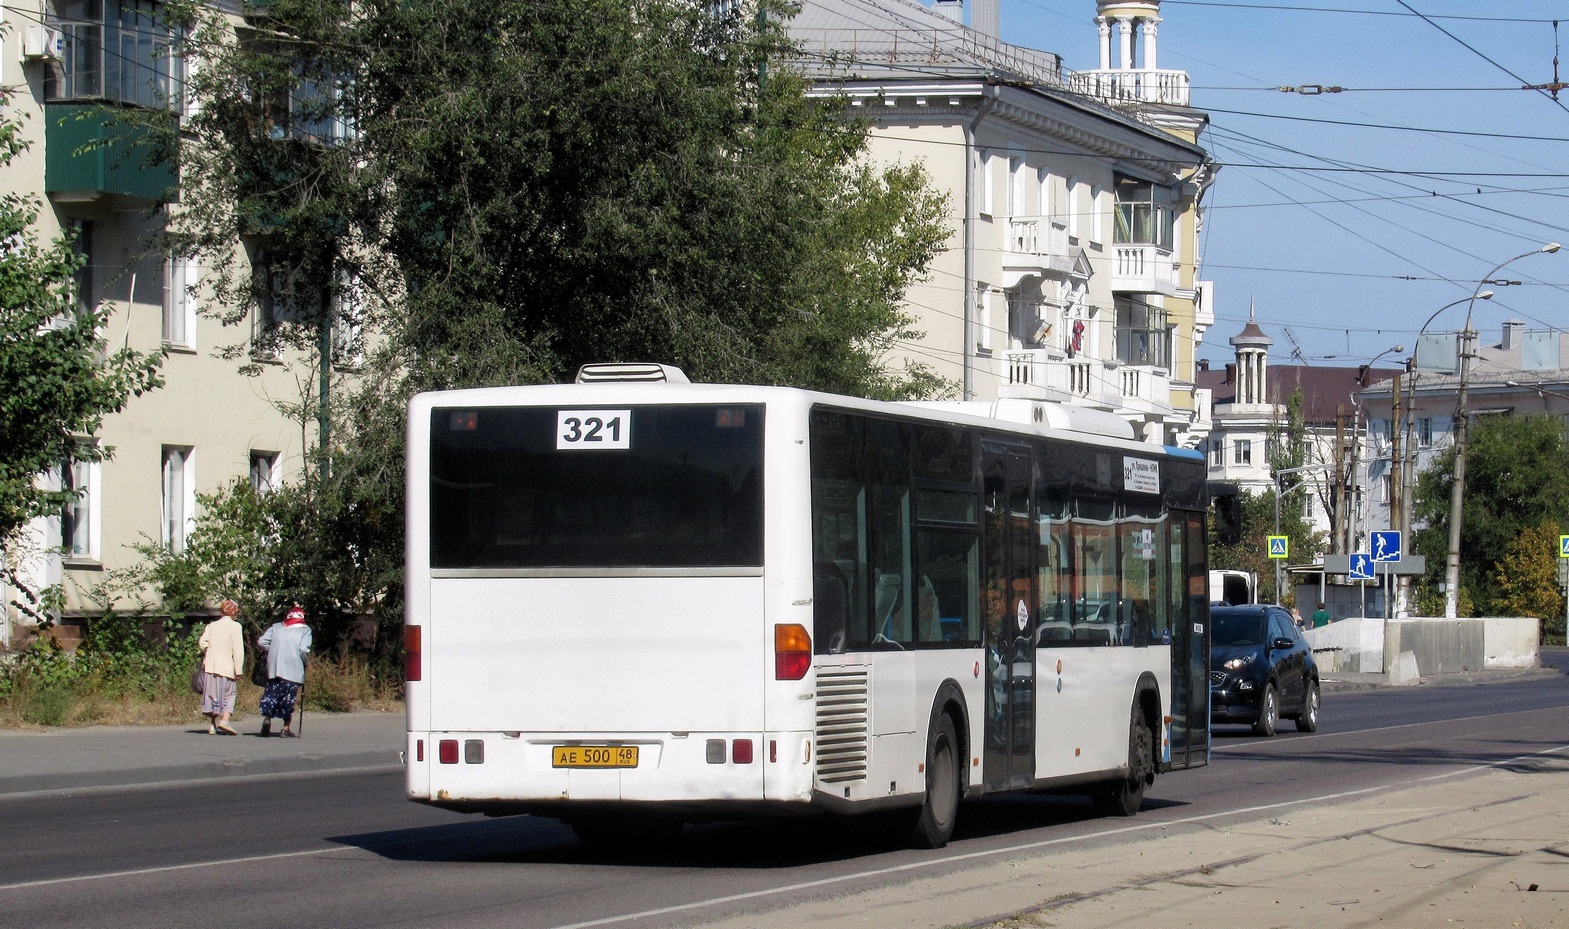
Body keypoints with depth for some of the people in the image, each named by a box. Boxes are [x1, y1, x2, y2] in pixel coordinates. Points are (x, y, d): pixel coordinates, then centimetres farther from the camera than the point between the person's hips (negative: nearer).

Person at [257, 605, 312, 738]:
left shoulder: (276, 627, 13)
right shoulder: (305, 630, 4)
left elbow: (261, 641, 4)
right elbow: (304, 649, -10)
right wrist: (305, 663, 7)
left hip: (274, 668, 2)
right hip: (293, 671, -2)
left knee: (272, 694, 9)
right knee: (289, 697, 4)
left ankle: (267, 717, -14)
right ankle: (286, 728, 4)